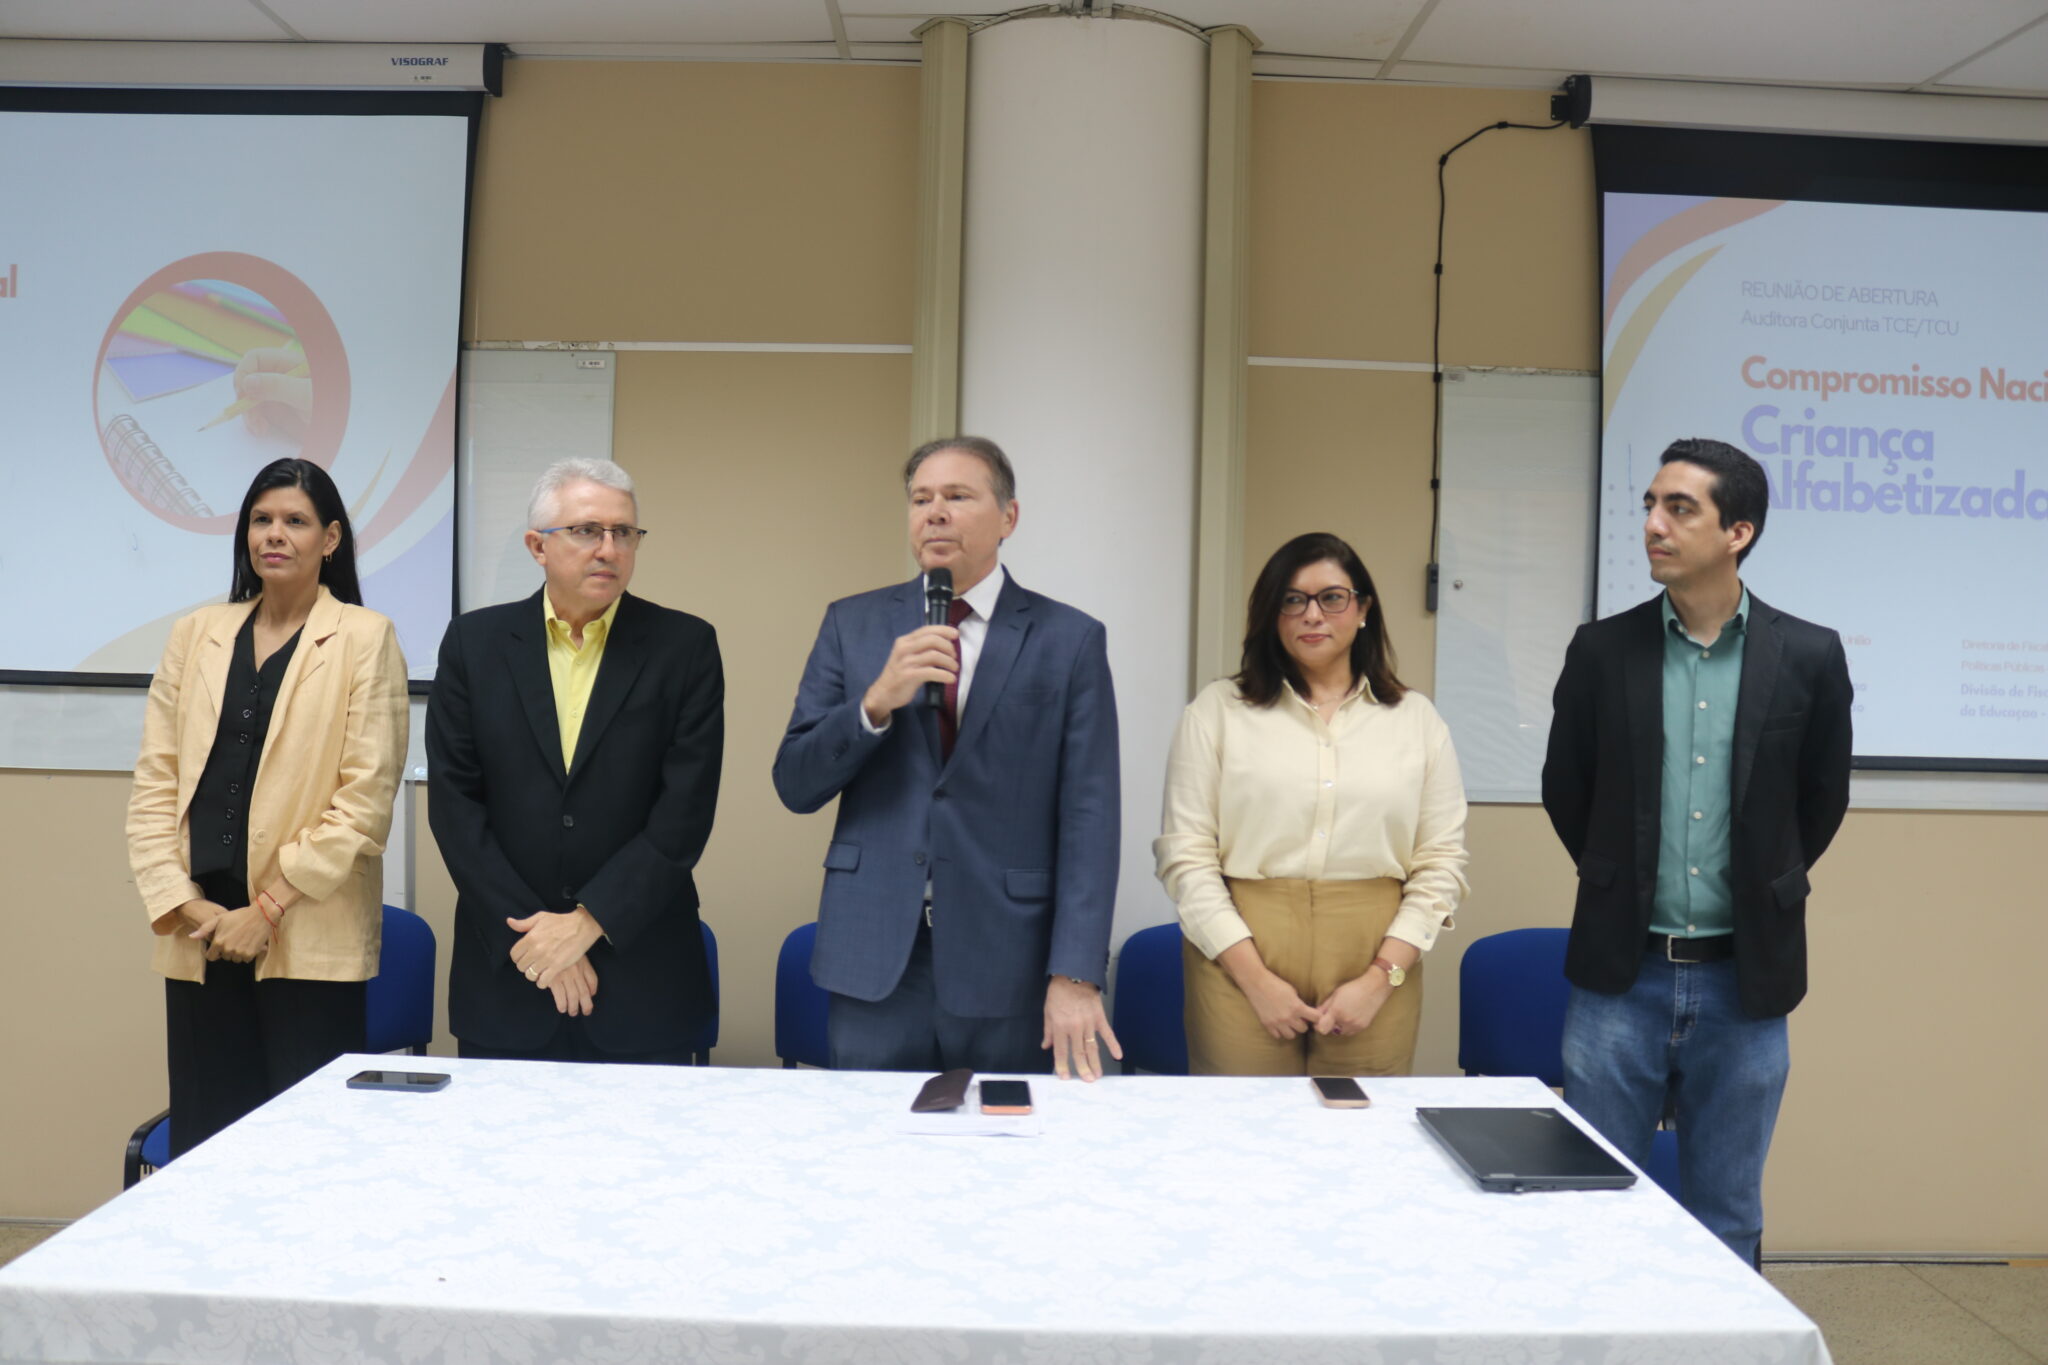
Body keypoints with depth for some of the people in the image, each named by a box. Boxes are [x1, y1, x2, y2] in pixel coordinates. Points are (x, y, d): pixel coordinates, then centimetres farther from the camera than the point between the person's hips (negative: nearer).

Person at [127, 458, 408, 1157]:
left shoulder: (365, 639, -1)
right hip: (200, 934, 4)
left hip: (309, 938, -4)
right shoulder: (195, 635, 12)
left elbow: (365, 797, -7)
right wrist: (183, 903, -3)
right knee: (204, 1140, 7)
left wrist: (268, 909, -10)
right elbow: (154, 779, 9)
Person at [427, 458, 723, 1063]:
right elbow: (453, 800, -1)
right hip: (505, 972, 1)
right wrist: (525, 927, -8)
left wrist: (589, 920, -12)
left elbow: (686, 808, -7)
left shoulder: (685, 645, -2)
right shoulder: (474, 642, 3)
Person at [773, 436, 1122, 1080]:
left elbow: (1088, 817, -5)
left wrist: (1076, 977, -12)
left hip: (1011, 966, -1)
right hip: (875, 961, 2)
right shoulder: (853, 624, 7)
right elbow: (795, 786, 3)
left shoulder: (1070, 640, 0)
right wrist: (877, 700, -14)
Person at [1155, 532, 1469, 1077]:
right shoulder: (1217, 710, 5)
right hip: (1239, 961, -1)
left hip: (1376, 961, 1)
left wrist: (1381, 979, -5)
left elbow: (1442, 863, 7)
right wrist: (1256, 980, -8)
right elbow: (1184, 854, 0)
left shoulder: (1416, 719, 10)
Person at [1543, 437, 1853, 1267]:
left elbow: (1823, 798, 10)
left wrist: (1764, 892, 13)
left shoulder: (1809, 657, -4)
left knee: (1726, 1226, 12)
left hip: (1744, 982, 0)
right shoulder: (1601, 651, -2)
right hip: (1620, 978, 0)